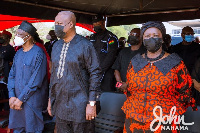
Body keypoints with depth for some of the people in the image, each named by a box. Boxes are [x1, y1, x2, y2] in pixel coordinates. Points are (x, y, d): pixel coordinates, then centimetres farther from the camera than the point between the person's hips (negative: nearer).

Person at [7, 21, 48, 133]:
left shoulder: (38, 53, -14)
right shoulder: (19, 53, 9)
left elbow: (36, 81, -17)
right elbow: (12, 75, 9)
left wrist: (21, 99, -15)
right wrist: (12, 96, -3)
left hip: (31, 101, -7)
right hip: (16, 100, 7)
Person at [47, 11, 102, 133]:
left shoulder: (85, 45, -10)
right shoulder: (56, 46, 10)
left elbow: (95, 74, -11)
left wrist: (92, 103, -14)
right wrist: (51, 99, 14)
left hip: (79, 105, -6)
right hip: (59, 104, 6)